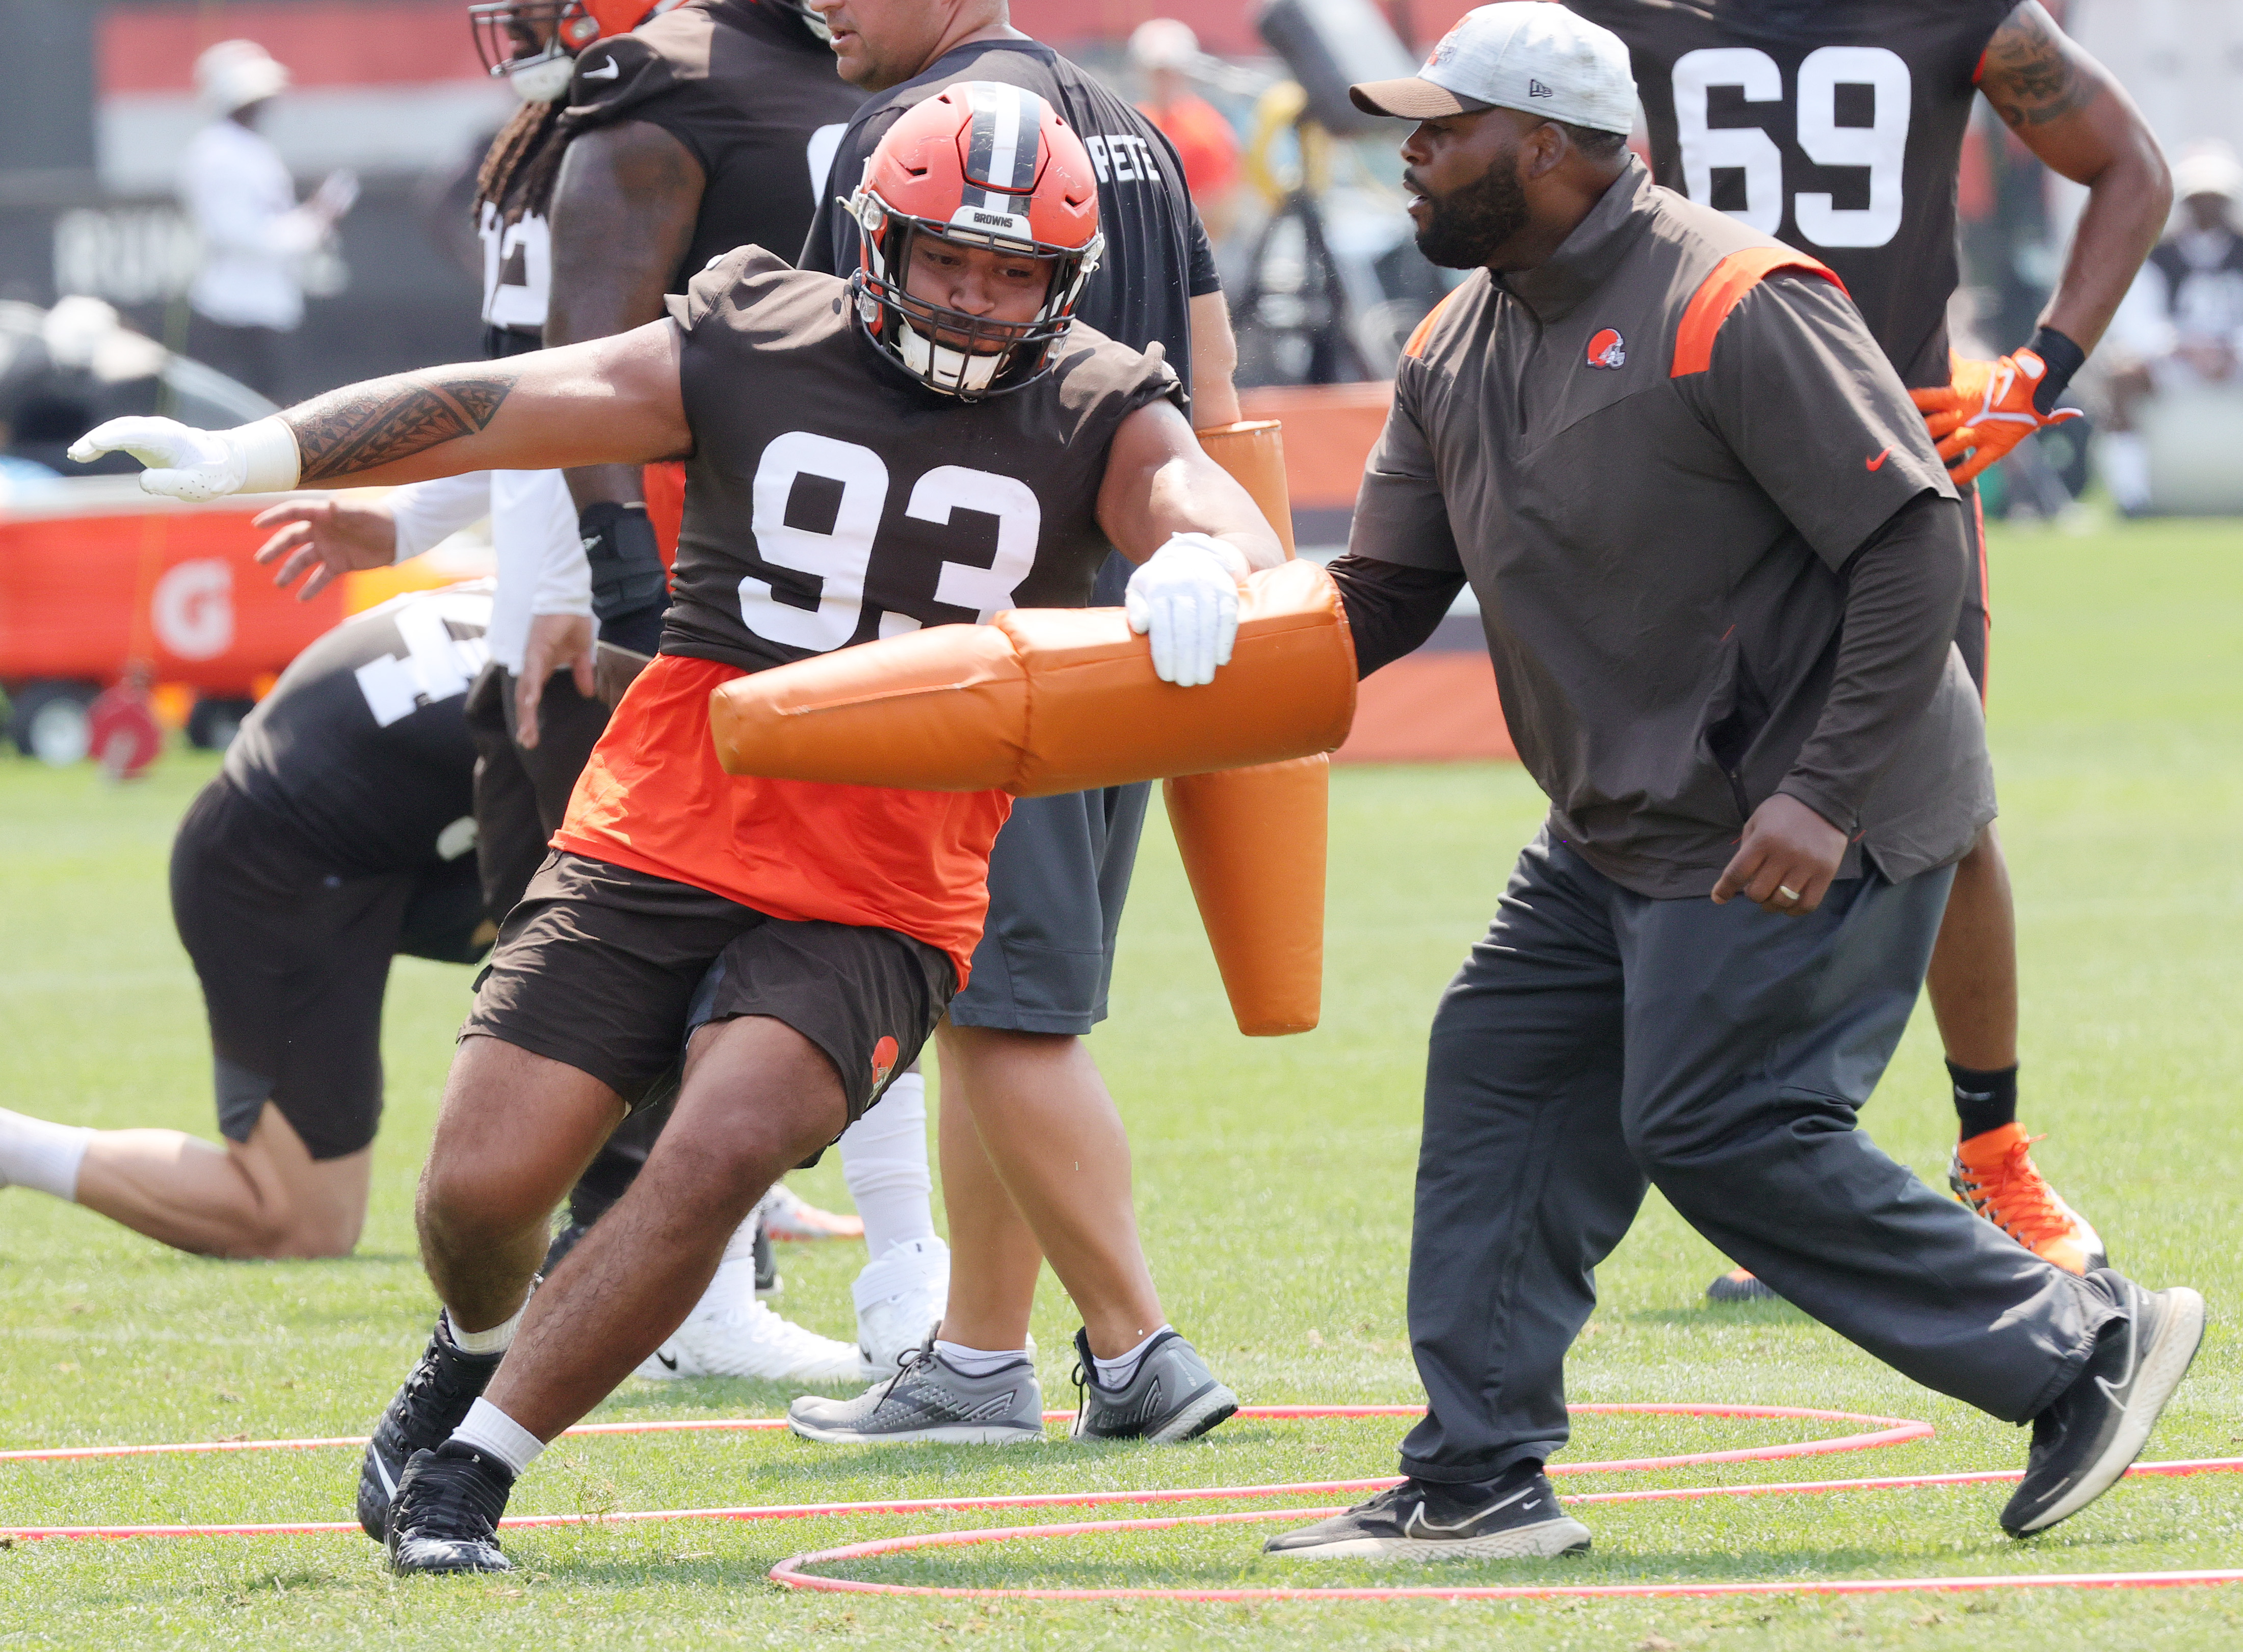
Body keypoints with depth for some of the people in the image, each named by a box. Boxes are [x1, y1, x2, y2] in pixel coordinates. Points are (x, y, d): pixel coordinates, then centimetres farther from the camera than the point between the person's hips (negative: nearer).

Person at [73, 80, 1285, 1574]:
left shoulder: (1097, 420, 2)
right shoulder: (753, 354, 1)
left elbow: (1229, 526, -15)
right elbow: (492, 409, -5)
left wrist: (1201, 567, -41)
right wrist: (254, 457, -17)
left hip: (881, 901, -1)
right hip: (662, 835, 1)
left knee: (720, 1156, -25)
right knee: (480, 1190, -4)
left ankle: (468, 1472, -10)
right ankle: (480, 1348, 34)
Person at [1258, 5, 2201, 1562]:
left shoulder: (1732, 306, -19)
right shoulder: (1460, 349, 9)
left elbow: (1916, 544, -21)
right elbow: (1384, 594, 12)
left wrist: (1826, 795, -25)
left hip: (1803, 829, -9)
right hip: (1621, 834, 9)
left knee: (1717, 1129, -11)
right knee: (1503, 1080, 6)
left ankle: (2079, 1344, -2)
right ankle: (1480, 1480, 12)